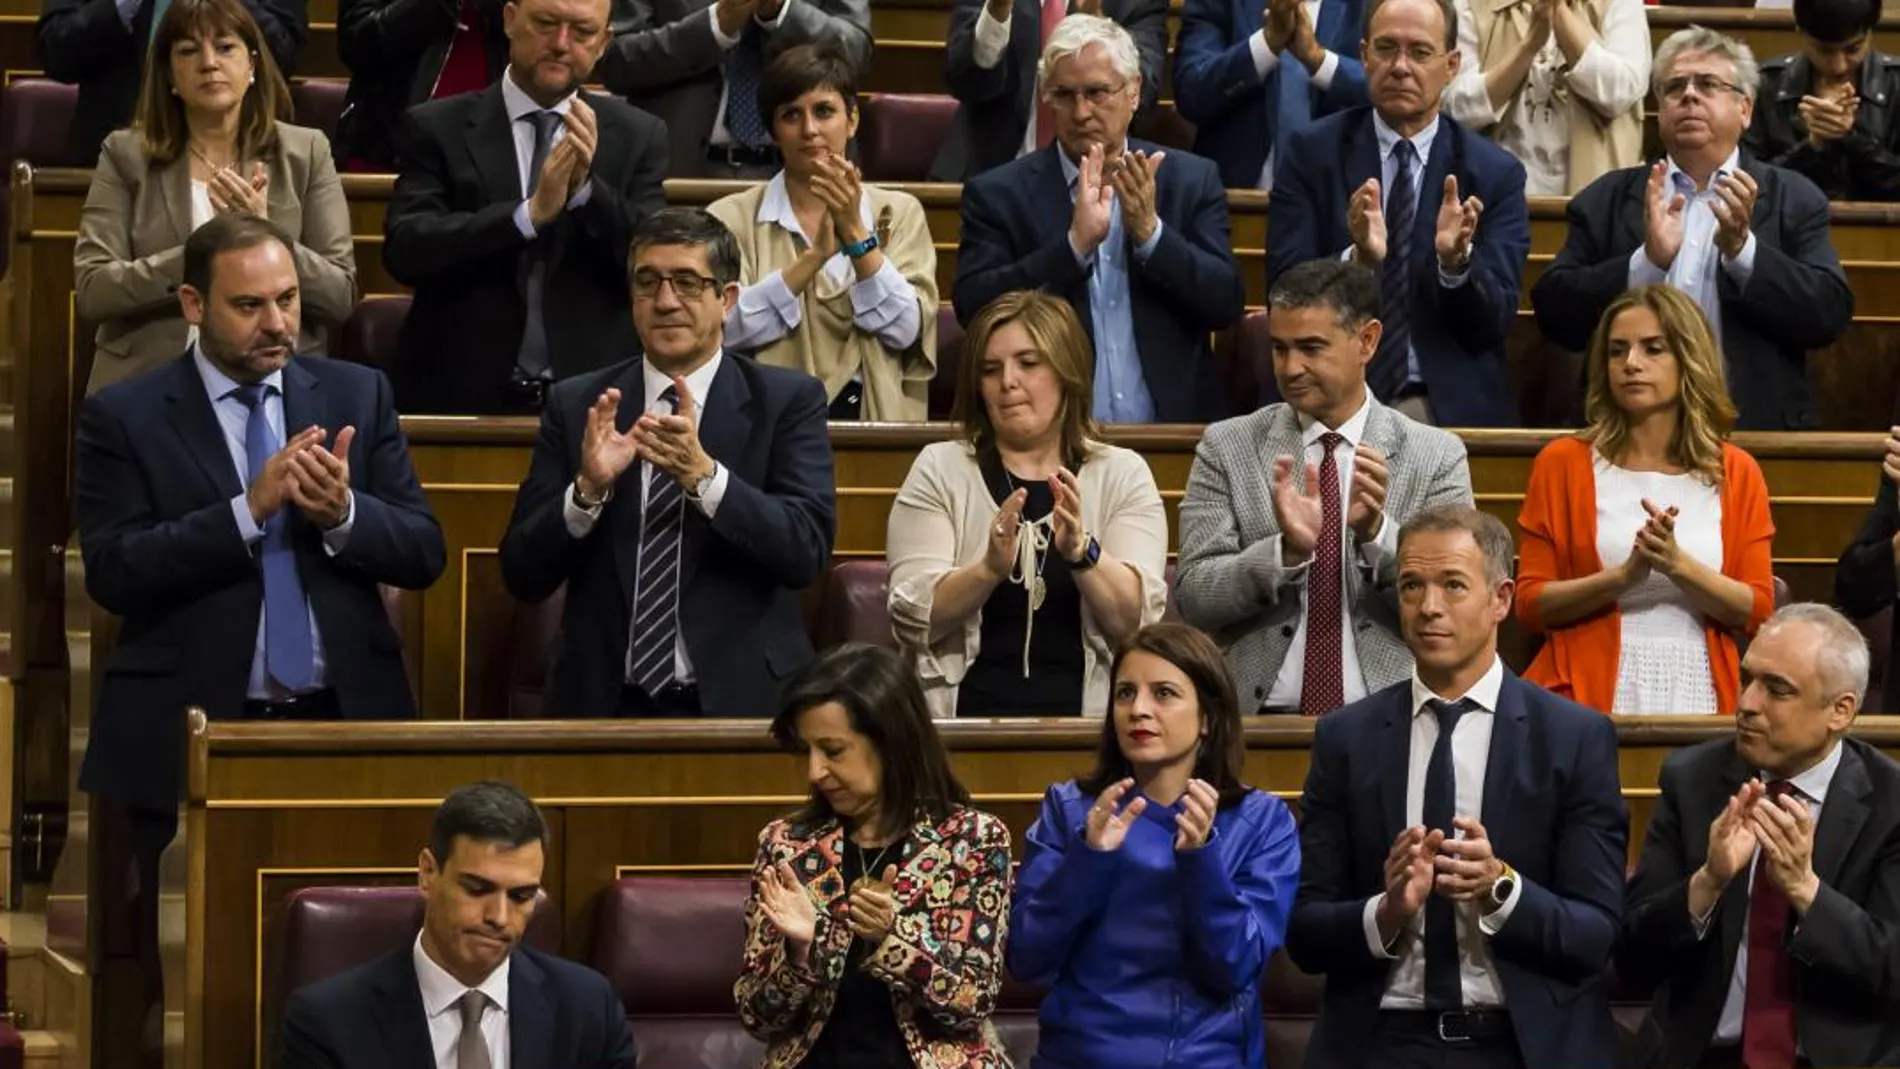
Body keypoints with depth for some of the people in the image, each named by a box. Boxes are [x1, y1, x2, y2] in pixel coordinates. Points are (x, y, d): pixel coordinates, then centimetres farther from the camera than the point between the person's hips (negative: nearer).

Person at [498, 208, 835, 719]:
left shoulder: (788, 401, 5)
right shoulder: (577, 405, 9)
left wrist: (704, 476, -20)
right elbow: (523, 576, 4)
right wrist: (588, 489, -13)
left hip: (739, 699, -1)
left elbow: (809, 550, -8)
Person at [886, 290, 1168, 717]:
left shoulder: (1123, 474, 11)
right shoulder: (939, 470, 10)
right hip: (970, 710, 0)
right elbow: (914, 622, -1)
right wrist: (990, 569, -18)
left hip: (1086, 713, 0)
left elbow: (1136, 622, 0)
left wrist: (1082, 553, -17)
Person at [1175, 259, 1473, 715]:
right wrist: (1287, 549, -15)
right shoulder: (1226, 448, 8)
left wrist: (1377, 532, -14)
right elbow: (1193, 596, 1)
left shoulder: (1437, 455, 7)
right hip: (1258, 716, 0)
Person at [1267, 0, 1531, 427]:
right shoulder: (1310, 154, 4)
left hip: (1453, 407, 1)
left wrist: (1457, 260, -21)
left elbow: (1494, 322, -1)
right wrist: (1357, 259, -23)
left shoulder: (1496, 174, 5)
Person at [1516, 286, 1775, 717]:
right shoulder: (1563, 463, 3)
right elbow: (1530, 605, -1)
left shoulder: (1736, 473, 7)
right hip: (1591, 696, -1)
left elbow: (1757, 613, 1)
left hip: (1695, 693, 1)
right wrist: (1623, 576, -16)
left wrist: (1679, 566, -15)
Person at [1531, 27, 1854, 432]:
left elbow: (1831, 315, 1)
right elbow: (1554, 314, 3)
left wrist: (1742, 248, -10)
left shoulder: (1794, 199, 11)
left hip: (1755, 427, 0)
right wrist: (1647, 261, -10)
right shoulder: (1605, 199, 12)